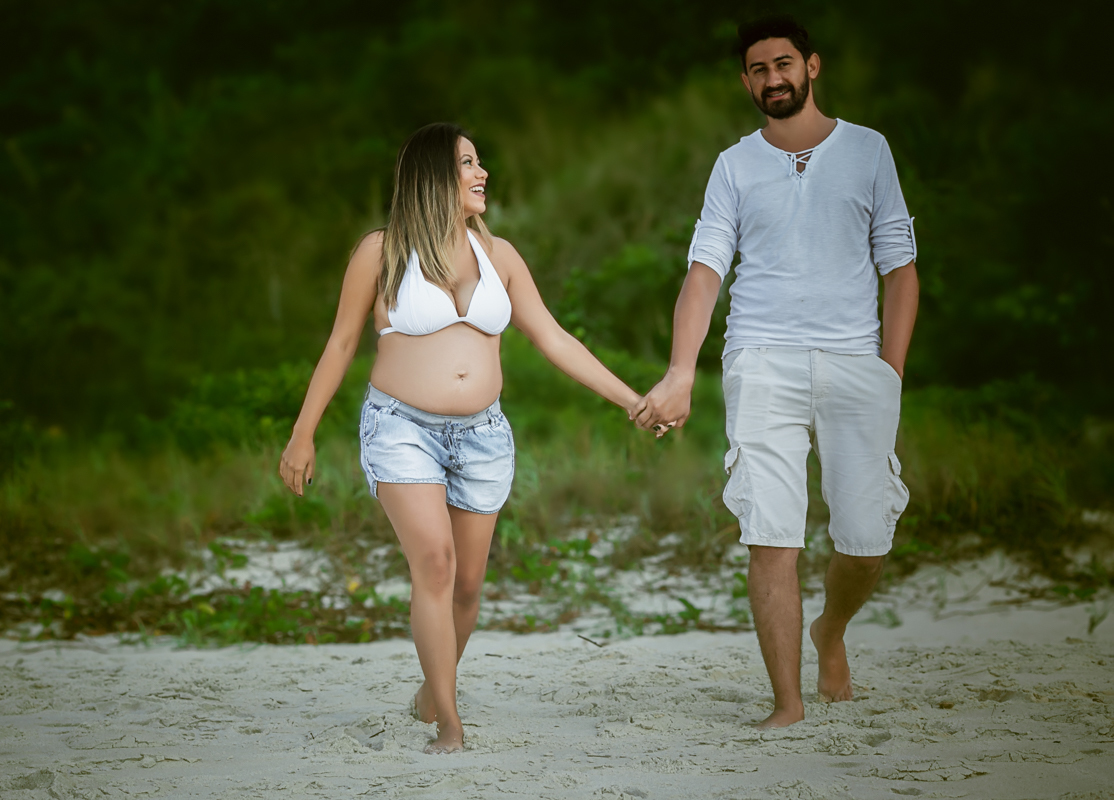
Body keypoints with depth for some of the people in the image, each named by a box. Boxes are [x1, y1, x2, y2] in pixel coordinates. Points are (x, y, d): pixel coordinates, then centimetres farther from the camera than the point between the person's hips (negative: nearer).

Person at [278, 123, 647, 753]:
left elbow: (553, 338, 8)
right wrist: (303, 435, 5)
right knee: (435, 560, -20)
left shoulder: (496, 254, 6)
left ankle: (434, 688, 34)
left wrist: (630, 399, 4)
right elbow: (341, 345, 3)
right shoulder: (382, 252, -4)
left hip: (481, 436, 4)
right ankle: (449, 723, -16)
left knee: (468, 581, 8)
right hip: (402, 430, -4)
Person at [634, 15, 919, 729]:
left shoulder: (867, 151, 11)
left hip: (854, 362, 1)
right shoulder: (735, 165, 12)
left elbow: (899, 267, 10)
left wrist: (891, 375, 0)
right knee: (771, 535, -12)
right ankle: (788, 702, -8)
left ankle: (831, 633, 32)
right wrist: (680, 375, -11)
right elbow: (706, 269, 3)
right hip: (763, 365, 0)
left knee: (867, 540, -1)